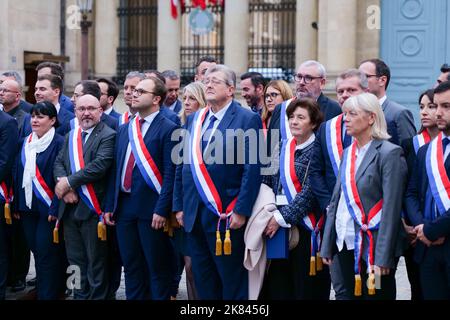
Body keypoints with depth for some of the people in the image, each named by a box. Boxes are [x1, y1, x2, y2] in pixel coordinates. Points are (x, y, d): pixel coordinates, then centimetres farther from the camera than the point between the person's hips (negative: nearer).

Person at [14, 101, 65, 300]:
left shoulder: (59, 143, -10)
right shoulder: (27, 142, 11)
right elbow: (19, 174, 13)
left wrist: (55, 208, -18)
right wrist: (17, 204, 10)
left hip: (47, 208, -6)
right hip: (28, 207, 6)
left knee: (46, 253, -4)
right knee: (36, 251, 12)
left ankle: (48, 294, 5)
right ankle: (40, 290, 23)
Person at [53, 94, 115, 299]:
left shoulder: (108, 136, -7)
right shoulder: (71, 136, 16)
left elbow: (100, 165, -20)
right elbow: (58, 163, 9)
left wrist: (69, 182, -16)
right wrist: (64, 187, -10)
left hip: (92, 207, -7)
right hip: (69, 206, 7)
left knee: (96, 261, 1)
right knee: (75, 260, 13)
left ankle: (97, 296, 10)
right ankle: (80, 296, 23)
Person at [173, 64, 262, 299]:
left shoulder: (247, 119, -5)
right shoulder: (193, 120, 14)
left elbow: (252, 169, -11)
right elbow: (183, 166, 16)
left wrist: (241, 211, -16)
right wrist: (180, 206, 10)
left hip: (227, 216, -6)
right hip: (194, 215, 6)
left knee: (232, 283, 1)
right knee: (203, 281, 12)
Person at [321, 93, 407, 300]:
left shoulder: (389, 153, -9)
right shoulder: (348, 153, 13)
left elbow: (391, 208, -14)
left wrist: (383, 257, -18)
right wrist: (327, 246, 10)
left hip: (372, 246, -7)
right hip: (346, 243, 7)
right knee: (352, 294, 11)